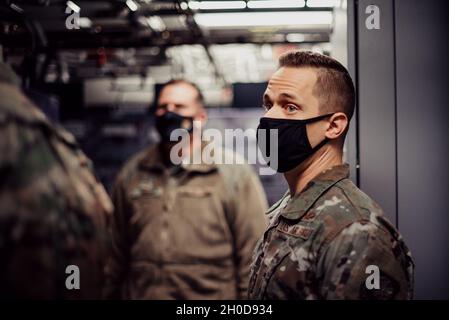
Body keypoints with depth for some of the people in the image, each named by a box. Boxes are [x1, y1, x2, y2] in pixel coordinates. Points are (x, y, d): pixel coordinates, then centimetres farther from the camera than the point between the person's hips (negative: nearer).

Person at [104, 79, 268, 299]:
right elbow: (117, 254, 10)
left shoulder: (234, 173, -7)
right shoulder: (132, 174, 5)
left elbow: (253, 254, -9)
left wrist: (249, 295, -11)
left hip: (212, 293, -3)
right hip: (139, 293, 3)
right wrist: (112, 292, 8)